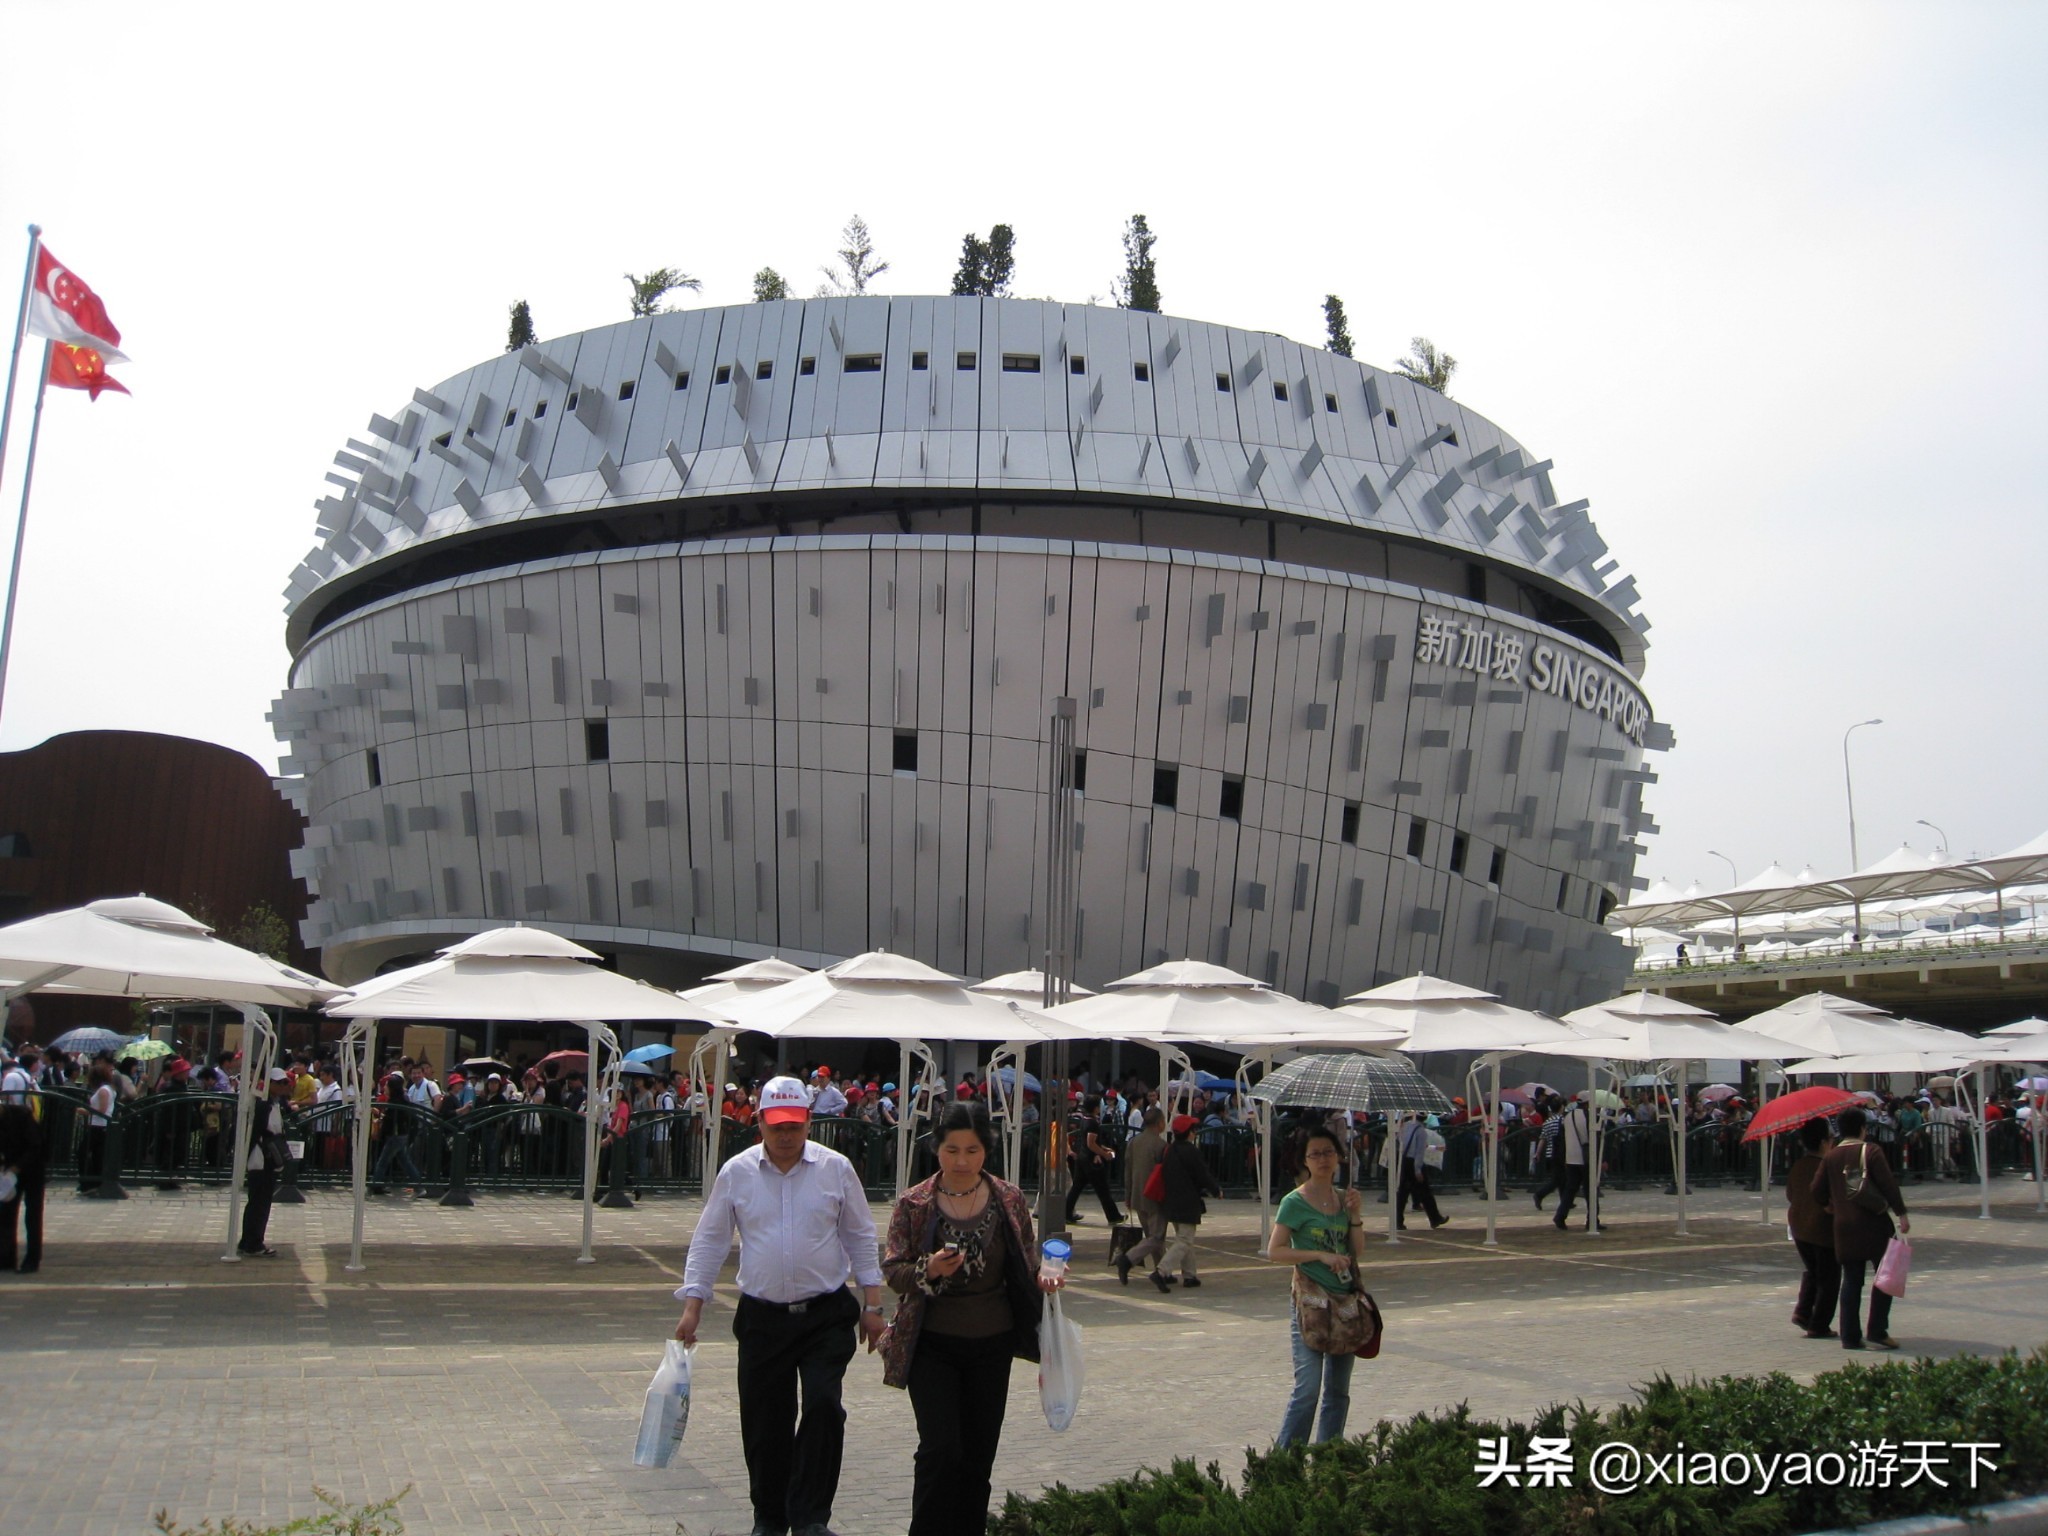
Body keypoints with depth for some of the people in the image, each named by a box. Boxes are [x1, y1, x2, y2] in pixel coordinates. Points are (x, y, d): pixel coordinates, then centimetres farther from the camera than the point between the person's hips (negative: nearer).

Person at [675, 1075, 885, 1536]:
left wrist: (872, 1306, 3)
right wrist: (692, 1307, 1)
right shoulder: (736, 1172, 1)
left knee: (824, 1406, -14)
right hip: (762, 1317, 1)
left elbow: (861, 1238, 6)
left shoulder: (835, 1169, 0)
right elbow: (709, 1241, 6)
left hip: (826, 1314, -1)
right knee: (764, 1421, 7)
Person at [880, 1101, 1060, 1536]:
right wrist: (928, 1270, -23)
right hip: (932, 1345, -2)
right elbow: (892, 1272, -4)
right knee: (940, 1449, -11)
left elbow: (1027, 1263, 10)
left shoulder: (1010, 1200, 1)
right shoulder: (914, 1204, -5)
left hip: (993, 1343, 2)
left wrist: (1043, 1277, -12)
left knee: (980, 1454, 8)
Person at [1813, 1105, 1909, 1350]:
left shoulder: (1831, 1157, 7)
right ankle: (1877, 1331, -1)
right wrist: (1901, 1214, -9)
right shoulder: (1871, 1152, -6)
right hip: (1873, 1222, -4)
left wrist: (1827, 1206, 24)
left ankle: (1850, 1336, 6)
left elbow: (1817, 1188, 6)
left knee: (1851, 1281, 8)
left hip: (1845, 1226, 4)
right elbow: (1888, 1184, -12)